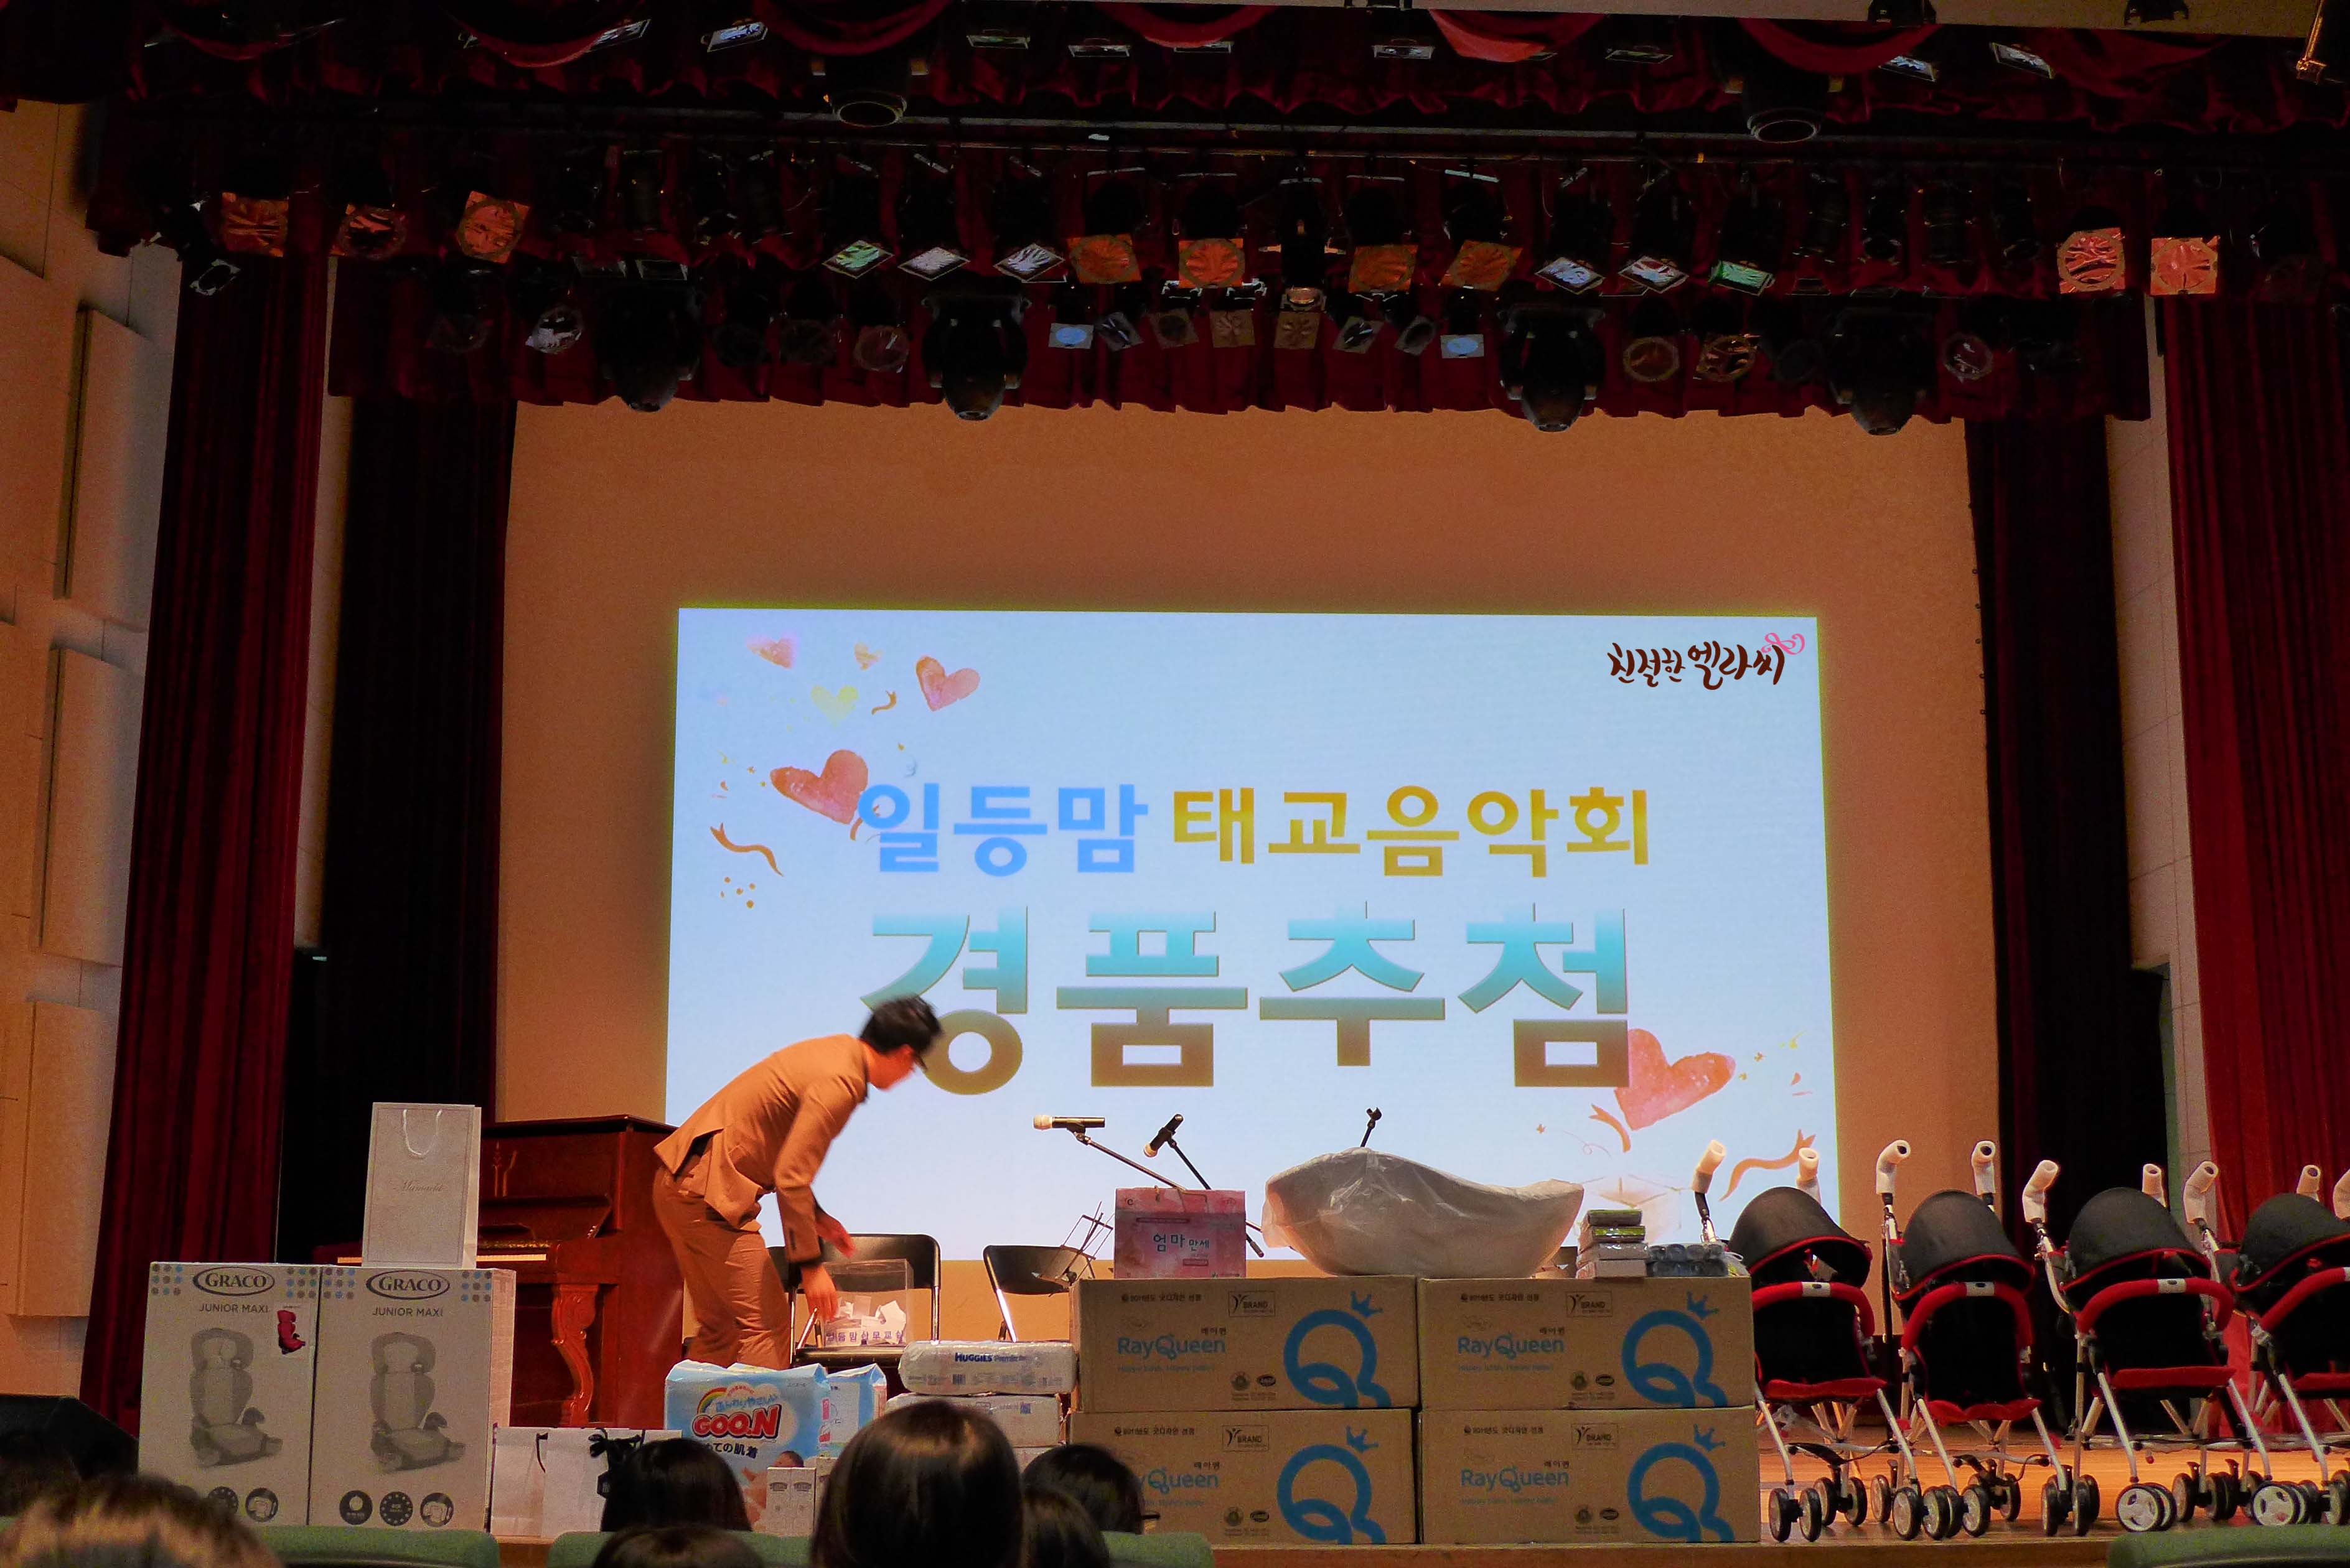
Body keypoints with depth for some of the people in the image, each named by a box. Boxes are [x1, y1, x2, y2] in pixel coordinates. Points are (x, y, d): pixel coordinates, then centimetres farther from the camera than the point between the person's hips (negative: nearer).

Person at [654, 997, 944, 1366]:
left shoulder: (836, 1049, 13)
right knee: (768, 1325, -10)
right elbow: (790, 1177, -21)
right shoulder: (839, 1082, -17)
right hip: (709, 1192, -11)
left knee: (719, 1329, 16)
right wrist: (811, 1266, -17)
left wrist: (815, 1216, 25)